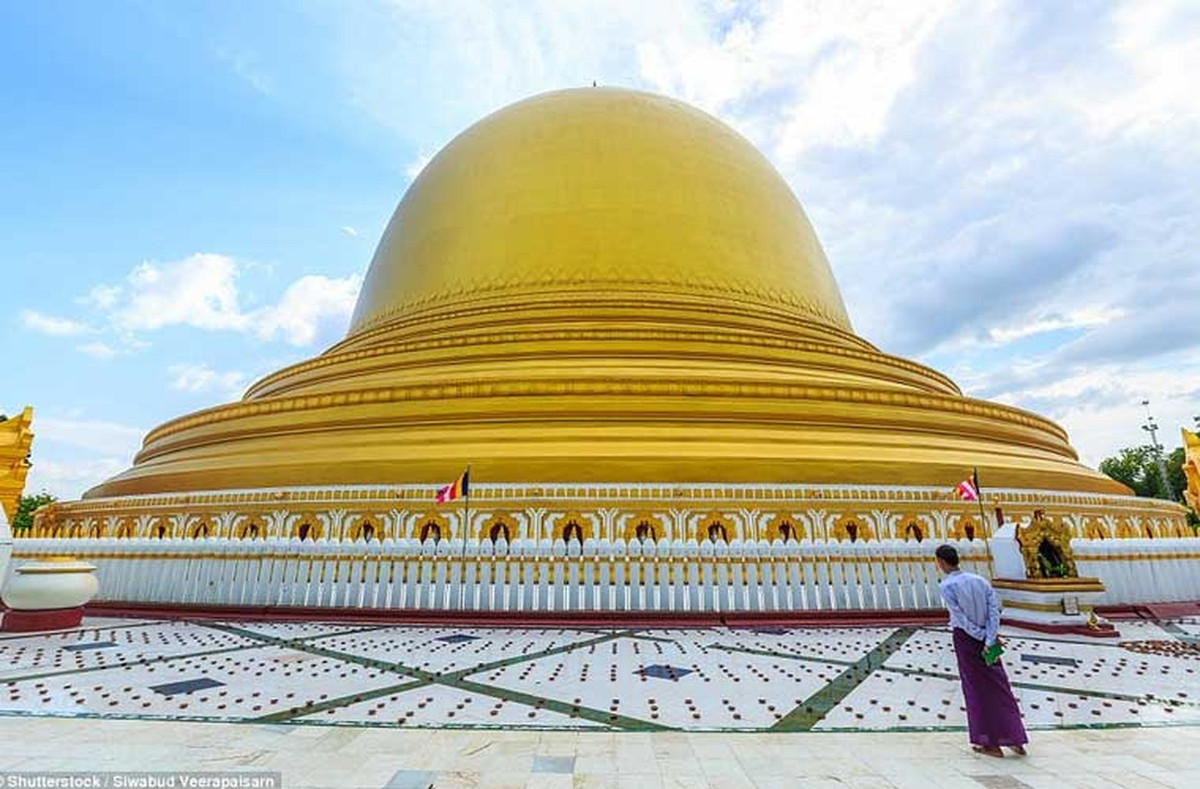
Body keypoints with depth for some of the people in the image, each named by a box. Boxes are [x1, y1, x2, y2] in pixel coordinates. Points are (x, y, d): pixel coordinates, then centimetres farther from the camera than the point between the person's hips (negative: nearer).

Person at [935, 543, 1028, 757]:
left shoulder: (946, 586, -14)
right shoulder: (980, 580, 1)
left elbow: (960, 617, -17)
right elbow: (995, 610, -6)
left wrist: (984, 637, -8)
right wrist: (989, 641, -11)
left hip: (965, 638, -5)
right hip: (986, 639, 5)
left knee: (977, 691, 8)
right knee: (999, 687, 15)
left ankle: (991, 743, 17)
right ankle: (1014, 739, 21)